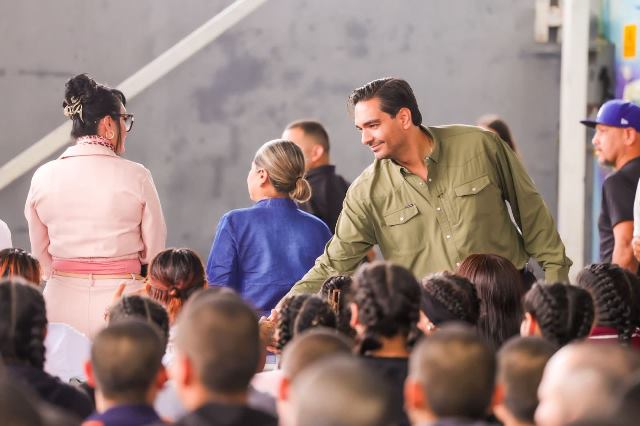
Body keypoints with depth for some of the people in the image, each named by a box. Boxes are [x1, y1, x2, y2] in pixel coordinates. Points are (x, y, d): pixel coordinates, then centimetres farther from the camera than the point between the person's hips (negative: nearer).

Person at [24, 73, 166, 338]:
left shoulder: (44, 177, 2)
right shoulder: (136, 177, -7)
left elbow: (40, 254, 10)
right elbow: (154, 251, 0)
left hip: (63, 300, 3)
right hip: (121, 295, -3)